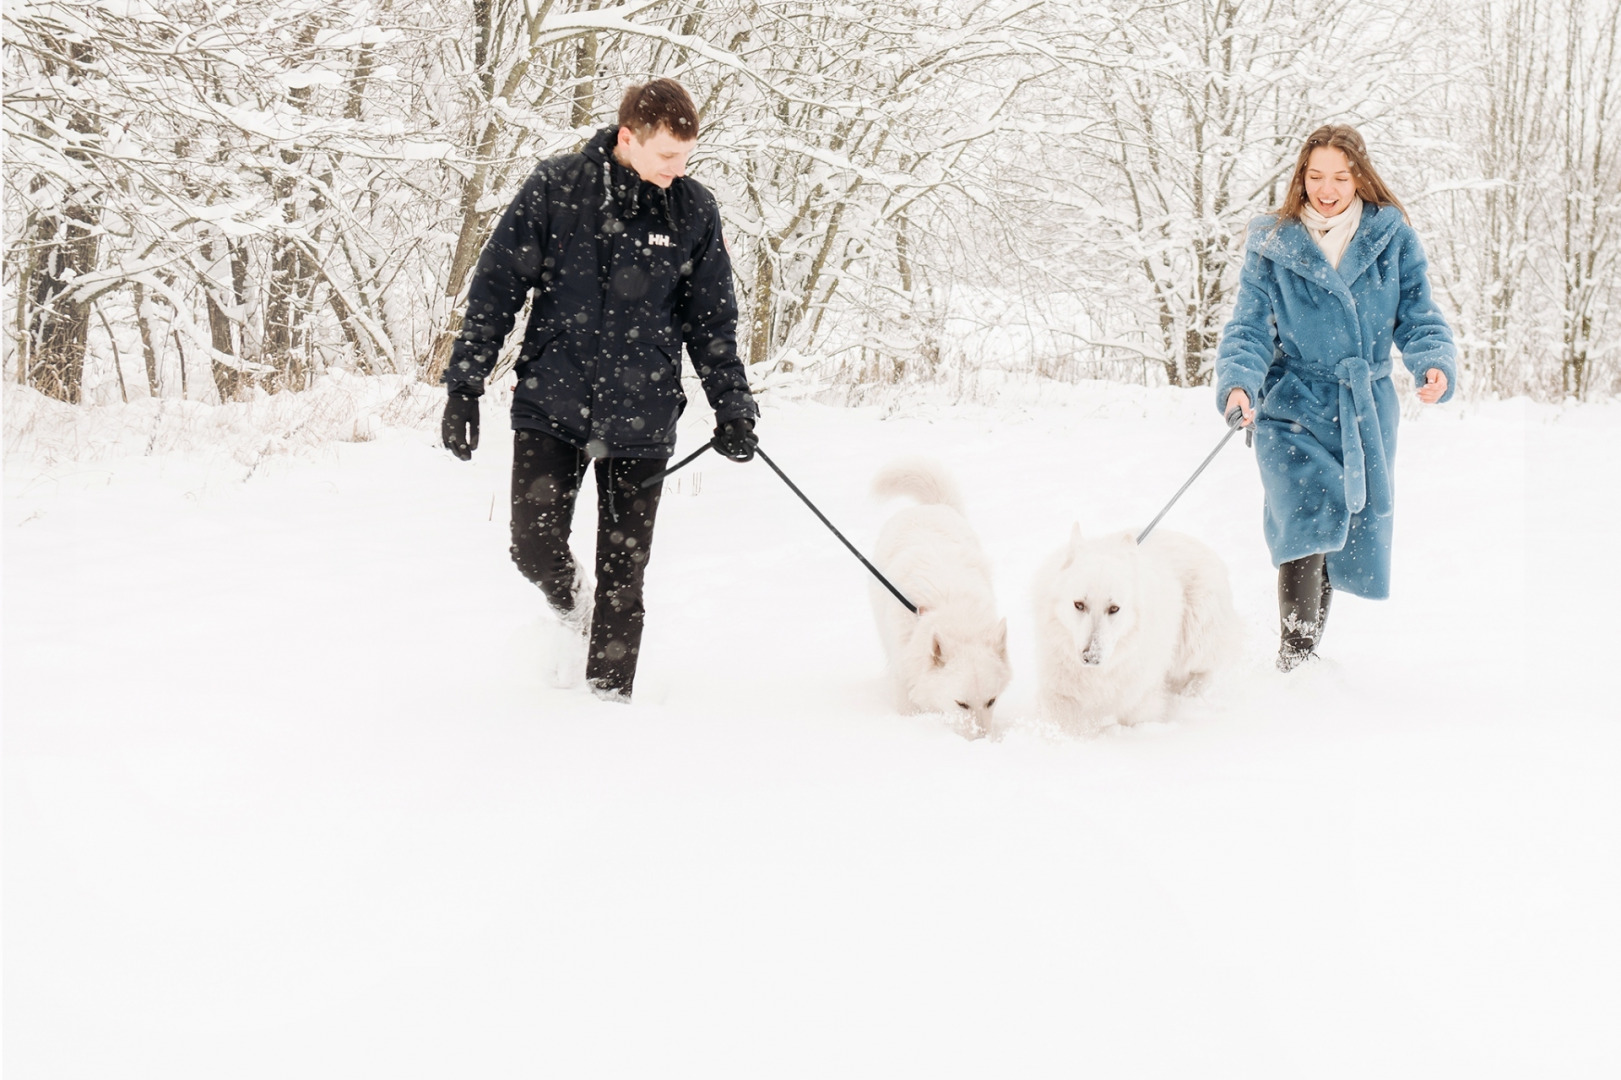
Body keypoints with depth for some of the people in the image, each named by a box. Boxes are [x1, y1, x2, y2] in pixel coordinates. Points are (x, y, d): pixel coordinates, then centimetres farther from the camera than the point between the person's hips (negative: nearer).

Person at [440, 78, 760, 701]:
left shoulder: (694, 211, 1)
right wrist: (464, 385, -3)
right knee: (535, 547, -3)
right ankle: (572, 612, 30)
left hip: (640, 415, 1)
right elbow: (495, 289, 0)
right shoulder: (554, 189, -5)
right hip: (550, 402, -1)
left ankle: (610, 693, 17)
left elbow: (712, 321, 10)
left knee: (623, 570, 3)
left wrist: (732, 406, 6)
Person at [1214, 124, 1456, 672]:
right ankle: (1293, 656, -17)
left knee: (1353, 538, 11)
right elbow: (1249, 328, -8)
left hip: (1366, 409, 3)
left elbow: (1418, 317, -1)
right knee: (1308, 517, -23)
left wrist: (1436, 364, -22)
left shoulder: (1392, 236, 0)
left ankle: (1309, 646, 33)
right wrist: (1237, 382, -27)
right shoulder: (1271, 243, -3)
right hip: (1292, 406, -3)